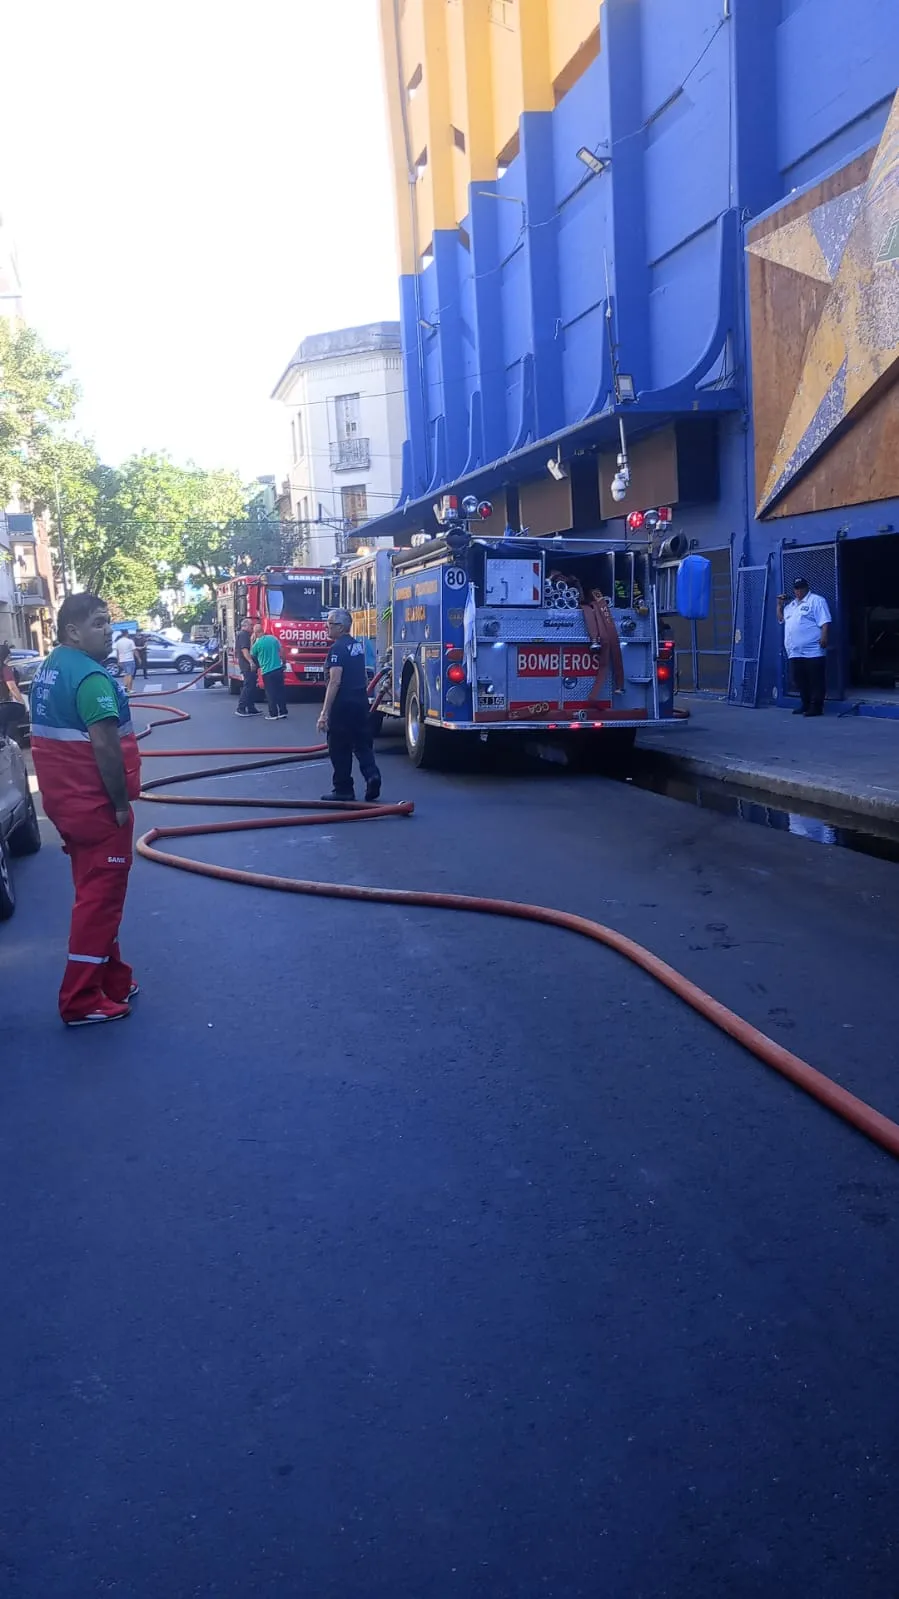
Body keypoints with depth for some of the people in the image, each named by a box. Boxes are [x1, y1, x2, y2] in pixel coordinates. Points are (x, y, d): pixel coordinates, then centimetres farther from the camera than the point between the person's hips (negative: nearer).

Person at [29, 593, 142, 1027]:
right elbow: (104, 745, -26)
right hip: (96, 806, -10)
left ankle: (112, 980, 30)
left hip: (67, 802, 10)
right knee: (100, 899, -1)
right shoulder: (90, 676, -20)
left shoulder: (48, 670, 11)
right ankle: (81, 1001, 5)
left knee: (95, 894, 18)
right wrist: (122, 802, -18)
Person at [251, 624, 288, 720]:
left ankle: (273, 714, 2)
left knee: (271, 694, 2)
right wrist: (282, 662, 23)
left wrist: (252, 642, 11)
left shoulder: (257, 644, -9)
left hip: (267, 671, -4)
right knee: (281, 691, 9)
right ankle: (283, 712, 12)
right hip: (278, 669, 4)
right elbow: (280, 652, 10)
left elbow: (252, 655, 9)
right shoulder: (273, 638, 3)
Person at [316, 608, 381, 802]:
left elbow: (335, 682, -21)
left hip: (343, 705, -8)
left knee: (340, 749, 2)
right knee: (362, 744, 13)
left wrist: (325, 713, -21)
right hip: (361, 702, 8)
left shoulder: (337, 648, -14)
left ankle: (343, 789, 8)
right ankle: (372, 773, -7)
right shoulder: (358, 645, 13)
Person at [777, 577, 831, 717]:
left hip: (813, 652, -8)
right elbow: (781, 619, 31)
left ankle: (816, 706, -2)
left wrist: (824, 637, -22)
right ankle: (805, 704, 22)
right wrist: (780, 604, 18)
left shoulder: (816, 601, -1)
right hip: (795, 652, 8)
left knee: (816, 681, -5)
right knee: (800, 680, 12)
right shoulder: (791, 605, 22)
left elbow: (825, 622, -10)